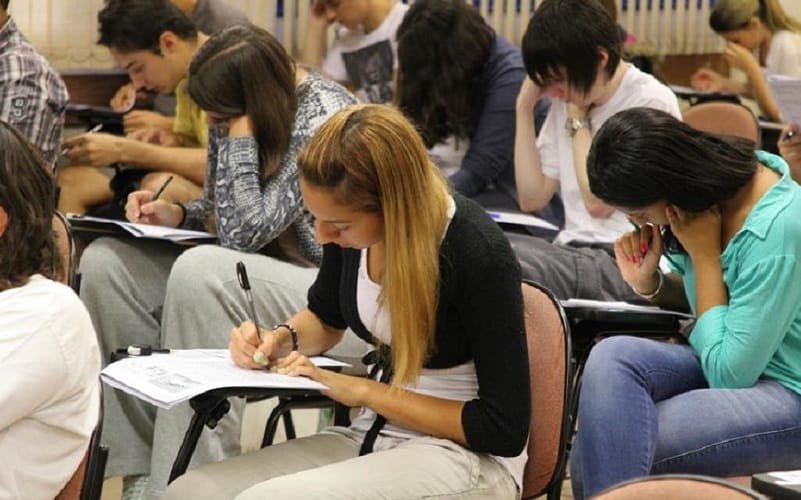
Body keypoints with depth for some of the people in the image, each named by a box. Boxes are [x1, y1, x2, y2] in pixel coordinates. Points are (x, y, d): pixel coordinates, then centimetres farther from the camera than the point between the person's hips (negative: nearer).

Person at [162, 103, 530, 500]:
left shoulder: (478, 253, -22)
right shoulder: (349, 222, -4)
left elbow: (505, 429, -17)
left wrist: (363, 391, -17)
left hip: (469, 458, -6)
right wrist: (282, 338, -3)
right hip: (374, 436, 6)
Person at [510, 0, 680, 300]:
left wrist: (578, 118, -4)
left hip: (626, 262, -7)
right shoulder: (568, 100, 13)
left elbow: (598, 201, -13)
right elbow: (532, 198, 9)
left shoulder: (650, 103, -9)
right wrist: (525, 106, 4)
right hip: (573, 251, 7)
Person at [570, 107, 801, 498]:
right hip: (735, 362, 8)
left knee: (617, 453, -25)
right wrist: (648, 281, -5)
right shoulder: (707, 188, -2)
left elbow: (729, 373, -21)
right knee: (613, 357, -22)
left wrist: (704, 254, -17)